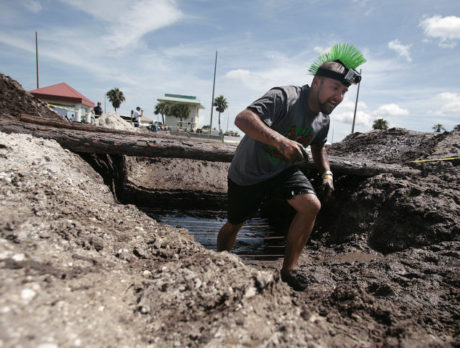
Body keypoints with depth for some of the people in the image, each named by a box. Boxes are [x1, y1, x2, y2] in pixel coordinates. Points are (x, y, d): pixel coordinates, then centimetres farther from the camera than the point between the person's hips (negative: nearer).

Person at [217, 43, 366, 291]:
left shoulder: (323, 120, -2)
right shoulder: (285, 98, -27)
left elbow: (318, 146, 19)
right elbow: (242, 119, -41)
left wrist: (326, 172, 1)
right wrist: (281, 141, -54)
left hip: (283, 170, 5)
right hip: (248, 171, -5)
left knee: (311, 205, -19)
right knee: (234, 225, 10)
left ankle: (288, 269, -1)